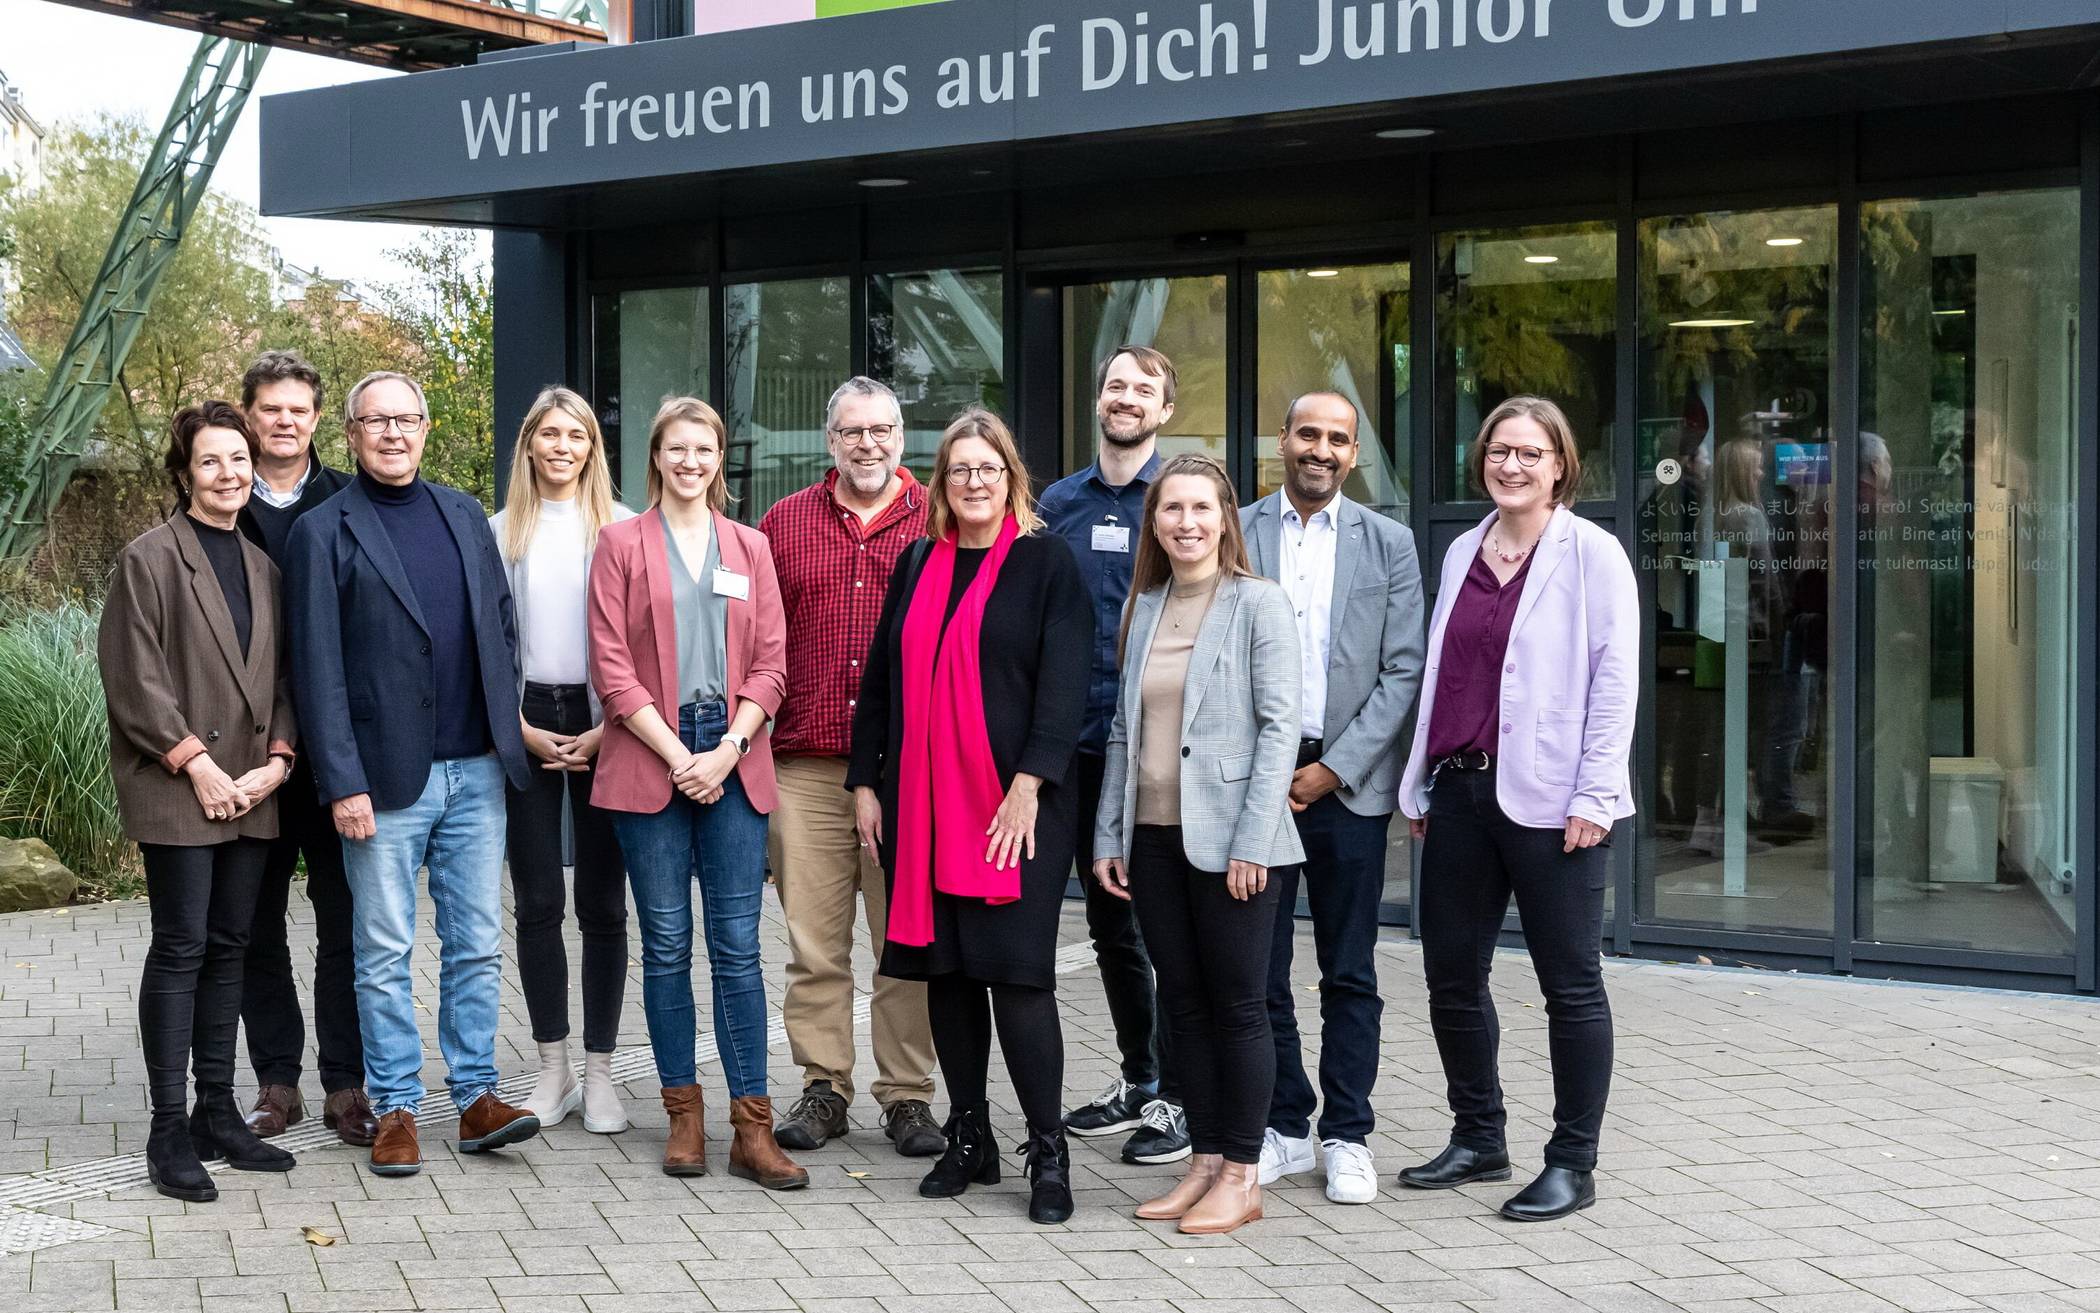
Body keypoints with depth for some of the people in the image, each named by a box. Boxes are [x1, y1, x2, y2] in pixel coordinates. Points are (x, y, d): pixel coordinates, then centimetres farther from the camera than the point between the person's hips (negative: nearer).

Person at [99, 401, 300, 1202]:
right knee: (180, 948, -5)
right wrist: (196, 762, -13)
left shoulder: (261, 564, 14)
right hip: (174, 788, -6)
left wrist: (277, 758, 0)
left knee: (229, 948, 9)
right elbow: (133, 678, -10)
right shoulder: (151, 558, -4)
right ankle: (169, 1131, 1)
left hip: (250, 791, 6)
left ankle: (217, 1114, 17)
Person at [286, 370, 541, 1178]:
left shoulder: (465, 516, 12)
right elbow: (318, 667, -7)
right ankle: (395, 1109, 12)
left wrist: (506, 731, 7)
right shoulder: (323, 532, -2)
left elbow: (502, 627, 16)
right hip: (386, 777, -4)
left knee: (478, 945, 7)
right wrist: (343, 782, -12)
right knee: (385, 953, 4)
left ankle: (476, 1096, 15)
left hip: (475, 771, 4)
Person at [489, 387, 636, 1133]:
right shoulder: (500, 532, 9)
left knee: (602, 903, 0)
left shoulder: (623, 529, 3)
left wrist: (607, 732, -7)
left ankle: (599, 1072, 8)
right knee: (537, 902, 3)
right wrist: (524, 731, -3)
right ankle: (553, 1070, 13)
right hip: (526, 725, 2)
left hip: (603, 723, -1)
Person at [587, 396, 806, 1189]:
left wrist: (726, 751, -7)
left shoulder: (750, 548, 13)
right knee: (667, 944, 3)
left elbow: (770, 663, 7)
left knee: (737, 945, -2)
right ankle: (683, 1116, 12)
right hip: (650, 761, -1)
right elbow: (612, 665, -1)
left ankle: (752, 1130, -1)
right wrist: (678, 756, -9)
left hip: (733, 762, 1)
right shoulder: (622, 544, 5)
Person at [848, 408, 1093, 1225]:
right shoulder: (919, 566, 14)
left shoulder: (1046, 562, -1)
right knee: (944, 965, 8)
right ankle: (969, 1138, 19)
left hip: (1012, 803, -5)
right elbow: (882, 674, 15)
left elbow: (1065, 682, -9)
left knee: (1016, 970, -8)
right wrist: (865, 782, 9)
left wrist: (1029, 784, -17)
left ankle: (1048, 1151, 2)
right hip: (922, 800, 5)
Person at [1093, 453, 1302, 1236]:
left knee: (1238, 1004, 1)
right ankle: (1205, 1162, 19)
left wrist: (1251, 841, -16)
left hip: (1227, 837, -6)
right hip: (1153, 836, 6)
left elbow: (1279, 725, -10)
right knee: (1183, 1002, 10)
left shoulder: (1258, 604, -5)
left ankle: (1241, 1176, 9)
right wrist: (1110, 834, 9)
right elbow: (1123, 728, 15)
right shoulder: (1143, 608, 12)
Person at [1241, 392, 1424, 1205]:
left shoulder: (1388, 544, 5)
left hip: (1348, 782, 0)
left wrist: (1334, 768, -8)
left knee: (1350, 976, 5)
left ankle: (1346, 1138, 14)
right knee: (1259, 970, 5)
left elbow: (1405, 671, 0)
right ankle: (1283, 1128, 17)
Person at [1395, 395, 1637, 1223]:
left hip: (1548, 800, -6)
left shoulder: (1590, 552, -5)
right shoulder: (1463, 554, 12)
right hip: (1460, 790, 6)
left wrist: (1593, 796, -14)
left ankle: (1572, 1163, 13)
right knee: (1452, 975, 11)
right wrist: (1422, 784, 13)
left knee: (1570, 983, 4)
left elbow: (1615, 679, -9)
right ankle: (1478, 1139, 27)